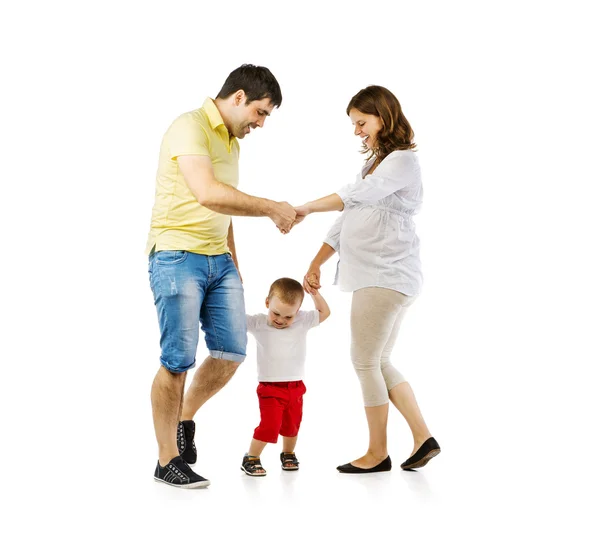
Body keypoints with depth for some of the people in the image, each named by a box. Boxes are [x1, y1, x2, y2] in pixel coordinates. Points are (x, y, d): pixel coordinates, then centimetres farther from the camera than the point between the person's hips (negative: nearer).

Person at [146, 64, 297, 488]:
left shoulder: (232, 141, 17)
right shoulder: (190, 128, -13)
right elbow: (208, 195, -27)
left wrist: (233, 262, 19)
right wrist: (271, 208, -21)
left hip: (219, 260, 9)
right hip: (178, 257, -8)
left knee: (232, 353, 4)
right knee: (179, 360, -5)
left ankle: (185, 418, 27)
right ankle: (168, 460, 7)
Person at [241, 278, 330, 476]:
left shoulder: (302, 321, -1)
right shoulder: (258, 324, -10)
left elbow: (324, 313, 11)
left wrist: (315, 293, -2)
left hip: (296, 387, 4)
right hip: (270, 388, -4)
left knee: (292, 425, 17)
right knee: (269, 425, -14)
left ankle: (288, 454, 41)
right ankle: (250, 458, 2)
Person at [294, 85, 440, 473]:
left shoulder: (402, 160, -9)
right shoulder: (375, 165, 22)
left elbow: (357, 195, -26)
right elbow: (347, 220, 20)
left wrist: (305, 209, -31)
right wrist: (316, 264, 14)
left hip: (387, 277, -10)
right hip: (380, 277, 10)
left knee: (365, 361, -3)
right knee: (379, 363, 12)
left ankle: (378, 453, 6)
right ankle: (424, 438, 14)